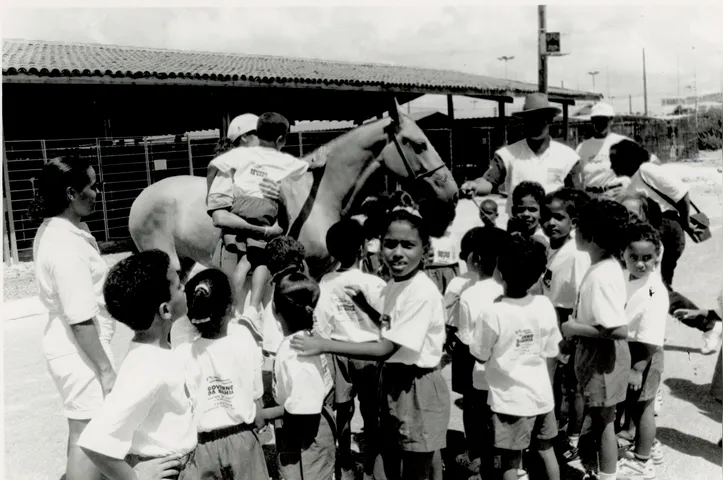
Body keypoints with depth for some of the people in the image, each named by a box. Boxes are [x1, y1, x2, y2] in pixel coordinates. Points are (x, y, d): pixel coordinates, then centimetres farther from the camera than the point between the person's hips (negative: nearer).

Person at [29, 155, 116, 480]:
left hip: (66, 341, 10)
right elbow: (81, 320, -25)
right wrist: (106, 369, -19)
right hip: (80, 347, -10)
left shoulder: (55, 229, 4)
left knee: (84, 430, 24)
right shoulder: (66, 246, -26)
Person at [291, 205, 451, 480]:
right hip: (394, 383, 9)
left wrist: (324, 345, -26)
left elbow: (387, 349, -26)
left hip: (418, 389, -8)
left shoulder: (423, 292, -24)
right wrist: (363, 305, 5)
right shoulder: (392, 285, 2)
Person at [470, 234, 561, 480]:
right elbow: (551, 356, 2)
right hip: (542, 395, 5)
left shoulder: (493, 313, -21)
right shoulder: (545, 305, -8)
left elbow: (481, 357, -9)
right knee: (546, 449, 24)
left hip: (509, 399, -4)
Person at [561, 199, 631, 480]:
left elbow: (619, 330, -31)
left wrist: (576, 329, -22)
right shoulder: (606, 265, 1)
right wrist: (577, 322, 5)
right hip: (596, 355, 9)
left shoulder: (601, 275, -27)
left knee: (604, 423, 7)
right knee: (600, 420, 22)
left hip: (602, 358, -9)